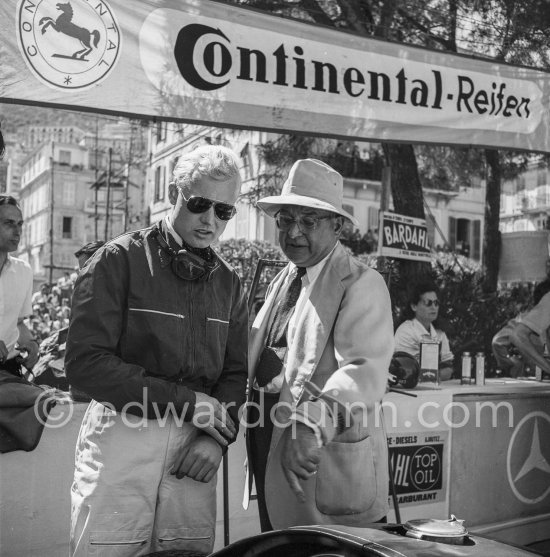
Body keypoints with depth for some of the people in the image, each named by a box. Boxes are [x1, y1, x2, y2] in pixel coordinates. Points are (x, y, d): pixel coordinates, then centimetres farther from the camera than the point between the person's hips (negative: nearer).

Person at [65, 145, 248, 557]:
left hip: (194, 448, 4)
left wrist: (218, 438, -8)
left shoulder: (229, 283, 10)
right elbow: (85, 363, -14)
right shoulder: (119, 260, -5)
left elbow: (236, 372, 11)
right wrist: (187, 401, -14)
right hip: (123, 437, -4)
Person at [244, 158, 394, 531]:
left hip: (327, 469, -7)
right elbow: (252, 350, 16)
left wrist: (312, 427, -40)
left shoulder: (362, 284, -11)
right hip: (269, 463, 7)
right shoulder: (282, 282, 15)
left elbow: (365, 373, -25)